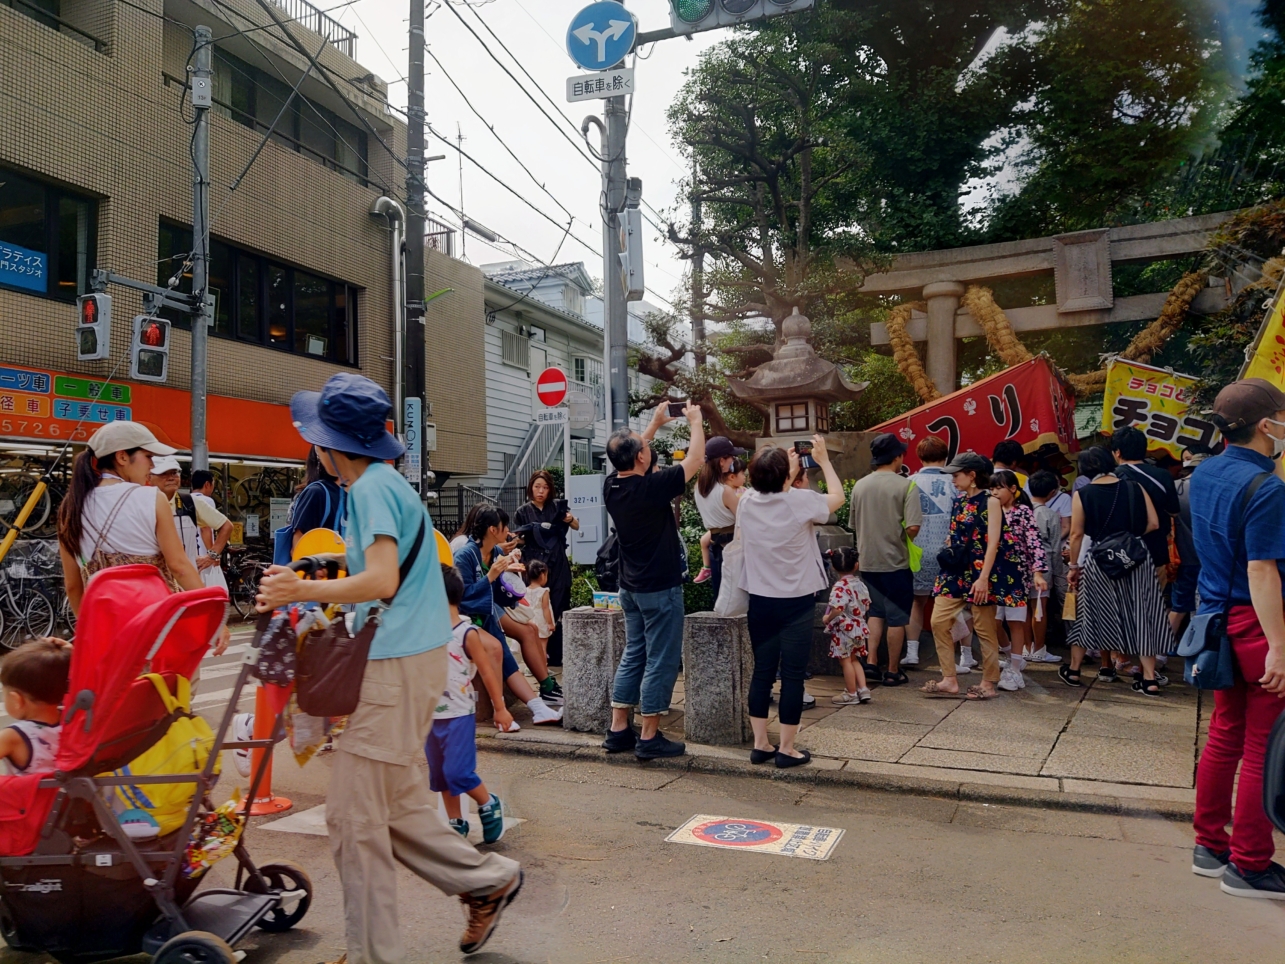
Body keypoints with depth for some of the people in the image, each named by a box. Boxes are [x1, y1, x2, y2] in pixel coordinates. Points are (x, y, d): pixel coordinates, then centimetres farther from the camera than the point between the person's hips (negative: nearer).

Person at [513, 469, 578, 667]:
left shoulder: (557, 506, 7)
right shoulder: (523, 512, 5)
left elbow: (577, 527, 15)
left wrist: (570, 519, -6)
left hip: (557, 566, 1)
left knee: (556, 613, 0)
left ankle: (556, 657, 6)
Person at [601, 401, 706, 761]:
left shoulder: (611, 486, -1)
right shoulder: (652, 486, -20)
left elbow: (630, 456, 20)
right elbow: (696, 459, -9)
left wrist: (655, 424, 26)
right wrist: (695, 421, 6)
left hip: (631, 586, 8)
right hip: (660, 587, -8)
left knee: (633, 654, 16)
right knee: (660, 661, 0)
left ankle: (618, 730, 19)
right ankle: (649, 737, 6)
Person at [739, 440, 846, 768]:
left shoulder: (747, 503, -3)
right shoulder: (800, 501, -14)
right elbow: (837, 497, 7)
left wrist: (788, 475, 26)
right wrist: (823, 459, 15)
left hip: (760, 601, 4)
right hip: (796, 602, -4)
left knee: (762, 672, 12)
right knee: (793, 675, 4)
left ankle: (761, 744, 18)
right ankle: (786, 749, 10)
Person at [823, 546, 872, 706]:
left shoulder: (840, 587, -21)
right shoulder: (860, 584, 3)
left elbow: (837, 609, -31)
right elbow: (867, 604, 12)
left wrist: (827, 618, -14)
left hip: (844, 629, -8)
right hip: (859, 628, 8)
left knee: (846, 661, 4)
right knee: (854, 660, 21)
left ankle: (851, 694, 13)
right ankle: (863, 689, 17)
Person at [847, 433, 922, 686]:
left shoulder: (859, 486, 2)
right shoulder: (905, 485, -12)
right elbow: (913, 527, -20)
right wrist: (903, 536, 1)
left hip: (868, 561, 5)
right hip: (895, 561, -4)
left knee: (876, 613, 19)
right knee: (897, 618, 7)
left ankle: (871, 663, 13)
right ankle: (893, 672, 15)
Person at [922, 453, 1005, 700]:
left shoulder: (990, 502, -7)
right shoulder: (959, 501, 12)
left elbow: (993, 542, -14)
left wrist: (983, 578, -21)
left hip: (978, 573, -7)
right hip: (954, 571, 7)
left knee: (984, 629, 2)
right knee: (939, 622, 1)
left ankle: (990, 683, 15)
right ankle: (950, 680, 9)